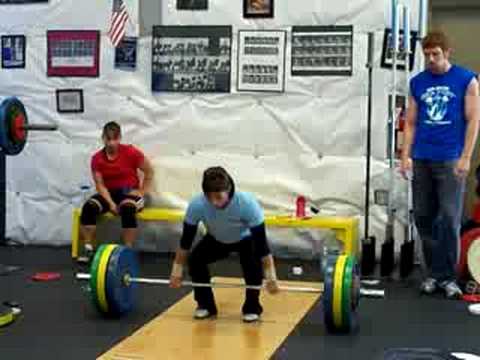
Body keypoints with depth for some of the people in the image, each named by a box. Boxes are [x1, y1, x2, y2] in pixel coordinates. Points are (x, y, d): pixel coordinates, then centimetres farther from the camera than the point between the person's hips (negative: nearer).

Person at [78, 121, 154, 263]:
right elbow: (100, 185, -4)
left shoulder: (131, 152, -9)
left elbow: (149, 171, 0)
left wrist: (142, 192, -5)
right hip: (109, 193, 3)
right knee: (88, 207, -26)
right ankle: (88, 249, -22)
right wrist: (111, 203, -18)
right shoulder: (97, 158, -2)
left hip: (129, 192, -3)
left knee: (127, 208, -38)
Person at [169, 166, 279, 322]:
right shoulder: (196, 205, -34)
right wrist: (177, 270, -15)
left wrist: (271, 276, -34)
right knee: (195, 260, -19)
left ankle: (252, 307, -6)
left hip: (245, 239, -2)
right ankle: (206, 305, 2)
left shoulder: (247, 203, -40)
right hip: (217, 239, 3)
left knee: (253, 263, -29)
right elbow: (186, 238, -20)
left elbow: (261, 240, -35)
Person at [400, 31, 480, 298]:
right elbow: (411, 122, 12)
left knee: (449, 219, -6)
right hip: (421, 160, 4)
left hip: (450, 161, -4)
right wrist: (406, 155, 3)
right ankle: (434, 273, 18)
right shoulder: (418, 82, 10)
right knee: (424, 218, 6)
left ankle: (448, 276, 5)